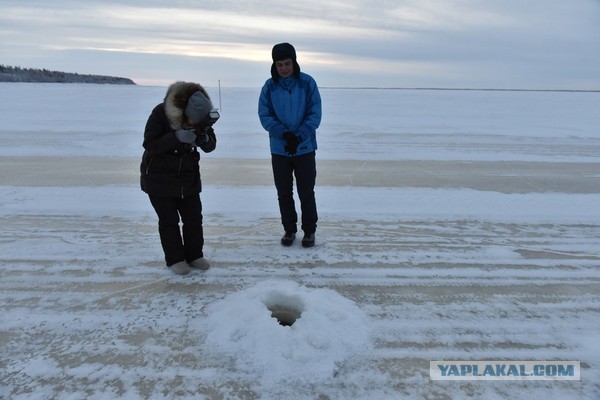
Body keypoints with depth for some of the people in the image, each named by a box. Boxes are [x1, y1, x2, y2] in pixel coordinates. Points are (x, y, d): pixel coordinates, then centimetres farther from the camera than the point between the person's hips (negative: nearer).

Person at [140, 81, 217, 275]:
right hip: (159, 177, -4)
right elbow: (149, 144, -24)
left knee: (194, 217, 6)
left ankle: (194, 255, 21)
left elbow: (210, 147, -4)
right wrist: (176, 137, -36)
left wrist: (205, 138, -28)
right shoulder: (160, 113, -22)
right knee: (169, 219, 1)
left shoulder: (200, 116, -9)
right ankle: (175, 259, 14)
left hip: (188, 177, 4)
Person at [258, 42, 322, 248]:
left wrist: (298, 136, -19)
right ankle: (289, 229, 27)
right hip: (279, 149, 2)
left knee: (306, 193, 5)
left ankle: (309, 231, 21)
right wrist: (284, 133, -19)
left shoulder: (307, 83, -6)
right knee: (284, 193, 10)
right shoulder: (270, 86, -2)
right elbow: (264, 115, -4)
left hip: (305, 148, -2)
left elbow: (315, 114, -8)